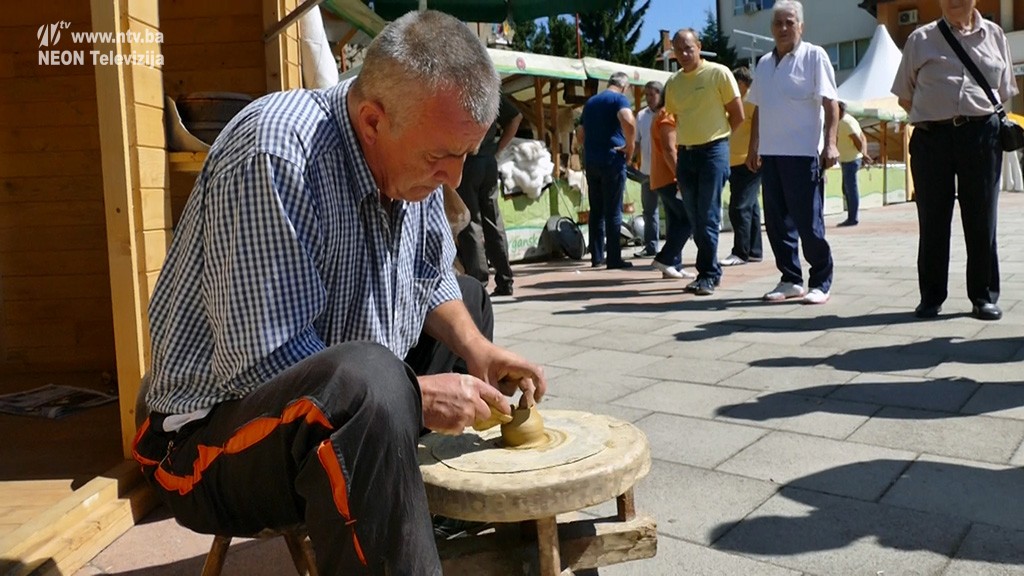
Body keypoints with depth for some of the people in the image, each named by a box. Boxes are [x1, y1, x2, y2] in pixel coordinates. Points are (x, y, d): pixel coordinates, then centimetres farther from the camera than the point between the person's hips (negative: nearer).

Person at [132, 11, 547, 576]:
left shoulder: (409, 155, -3)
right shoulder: (275, 157, -28)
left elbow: (432, 278, 11)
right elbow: (267, 364, -30)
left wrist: (476, 351, -6)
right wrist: (413, 395, -24)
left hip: (347, 402, 9)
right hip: (220, 432, -9)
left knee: (469, 296, 19)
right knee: (367, 384, -40)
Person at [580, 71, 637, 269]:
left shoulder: (590, 102, 17)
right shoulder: (619, 99, -6)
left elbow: (581, 133, 23)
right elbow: (628, 121, -26)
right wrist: (630, 145, -14)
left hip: (591, 161, 6)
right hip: (612, 160, -6)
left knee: (596, 211, 11)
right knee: (613, 212, -3)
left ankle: (597, 256, 13)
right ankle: (614, 258, -2)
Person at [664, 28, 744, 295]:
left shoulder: (718, 73, -5)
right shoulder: (673, 82, 10)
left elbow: (738, 115, -2)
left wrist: (714, 135, 6)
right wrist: (685, 142, 12)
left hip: (713, 151, -5)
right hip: (685, 153, 6)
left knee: (708, 218, -8)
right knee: (695, 219, 7)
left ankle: (708, 275, -2)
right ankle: (711, 270, 17)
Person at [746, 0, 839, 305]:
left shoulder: (814, 56, -2)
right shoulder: (764, 63, 16)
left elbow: (830, 103, -8)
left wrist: (830, 143, -17)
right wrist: (753, 148, 17)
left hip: (803, 153, -6)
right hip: (770, 153, 6)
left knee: (809, 222, -3)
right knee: (777, 222, 7)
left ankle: (820, 282, 8)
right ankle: (790, 279, 18)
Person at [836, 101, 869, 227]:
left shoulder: (846, 122, -15)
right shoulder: (846, 121, 16)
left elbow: (858, 141, -20)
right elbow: (863, 138, 17)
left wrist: (863, 154, -6)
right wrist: (863, 154, 8)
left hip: (850, 160, -10)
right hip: (847, 160, 10)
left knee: (851, 189, -6)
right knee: (847, 189, 13)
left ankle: (852, 218, -3)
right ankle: (851, 218, 18)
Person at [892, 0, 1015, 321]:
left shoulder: (993, 35, 13)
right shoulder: (921, 39, 9)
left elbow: (1004, 92, 19)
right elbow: (905, 96, 12)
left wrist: (983, 116, 6)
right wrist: (930, 116, 1)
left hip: (982, 134, 1)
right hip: (932, 137, -1)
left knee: (981, 219, 3)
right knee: (932, 219, 2)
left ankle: (984, 296, 12)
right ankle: (931, 297, 11)